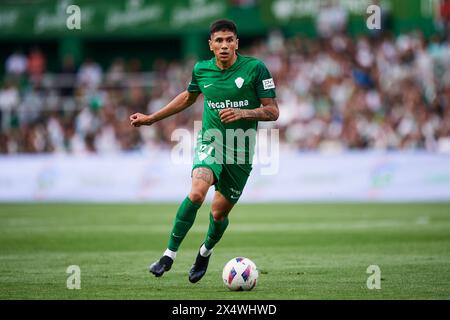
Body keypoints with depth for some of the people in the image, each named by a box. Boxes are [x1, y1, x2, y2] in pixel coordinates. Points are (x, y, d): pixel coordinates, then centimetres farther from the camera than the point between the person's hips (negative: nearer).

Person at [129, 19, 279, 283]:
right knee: (197, 193, -27)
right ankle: (170, 254, -18)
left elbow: (272, 112, -7)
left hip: (241, 152, -1)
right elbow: (188, 97, 22)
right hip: (210, 142, 1)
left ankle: (206, 251, 40)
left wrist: (242, 113, -24)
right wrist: (151, 118, 25)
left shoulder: (255, 68, -9)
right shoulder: (201, 70, 1)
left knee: (219, 212, 7)